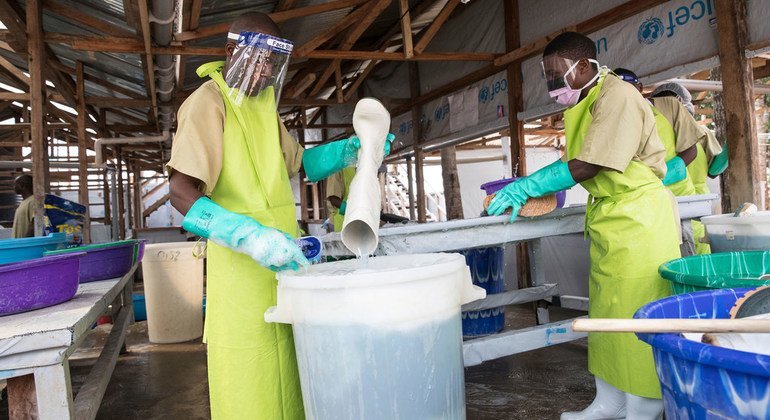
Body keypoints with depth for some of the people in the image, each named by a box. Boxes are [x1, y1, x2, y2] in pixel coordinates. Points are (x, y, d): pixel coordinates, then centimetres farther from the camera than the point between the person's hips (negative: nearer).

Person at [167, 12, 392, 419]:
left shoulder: (262, 103, 16)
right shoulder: (208, 102, -10)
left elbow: (298, 162, 25)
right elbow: (182, 192, -19)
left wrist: (351, 150, 10)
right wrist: (252, 237, -32)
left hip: (278, 260, 8)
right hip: (240, 266, -7)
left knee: (285, 378, 13)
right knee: (250, 387, 0)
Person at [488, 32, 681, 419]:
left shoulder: (617, 97, -16)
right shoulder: (585, 105, 12)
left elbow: (586, 167, -22)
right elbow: (570, 161, 12)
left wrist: (526, 187, -16)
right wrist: (524, 190, 2)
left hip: (638, 217, -9)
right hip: (608, 219, 9)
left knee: (635, 315, -3)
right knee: (605, 313, 12)